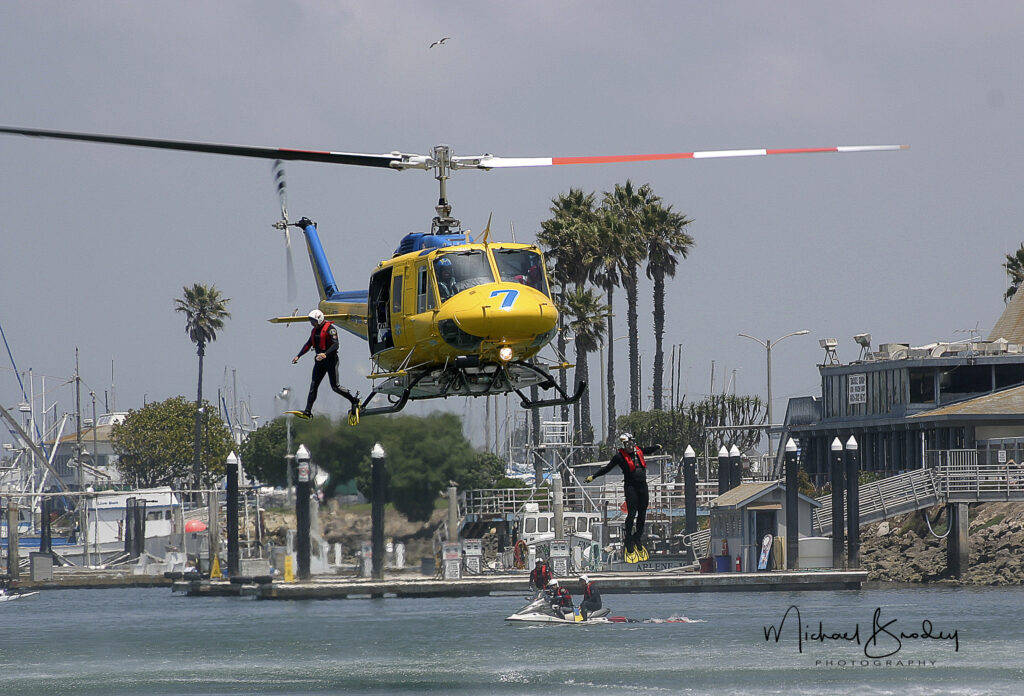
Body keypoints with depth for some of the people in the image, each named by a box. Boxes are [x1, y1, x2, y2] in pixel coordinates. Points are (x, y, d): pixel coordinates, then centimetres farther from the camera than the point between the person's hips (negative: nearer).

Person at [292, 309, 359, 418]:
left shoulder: (330, 329, -14)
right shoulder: (315, 330, 12)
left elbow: (335, 345, -23)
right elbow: (308, 344, 22)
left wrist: (325, 354, -38)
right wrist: (298, 356, 16)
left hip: (331, 360, -7)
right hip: (319, 361, 7)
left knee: (335, 387, -5)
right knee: (313, 385, 0)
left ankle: (354, 401, 13)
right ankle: (308, 411, -3)